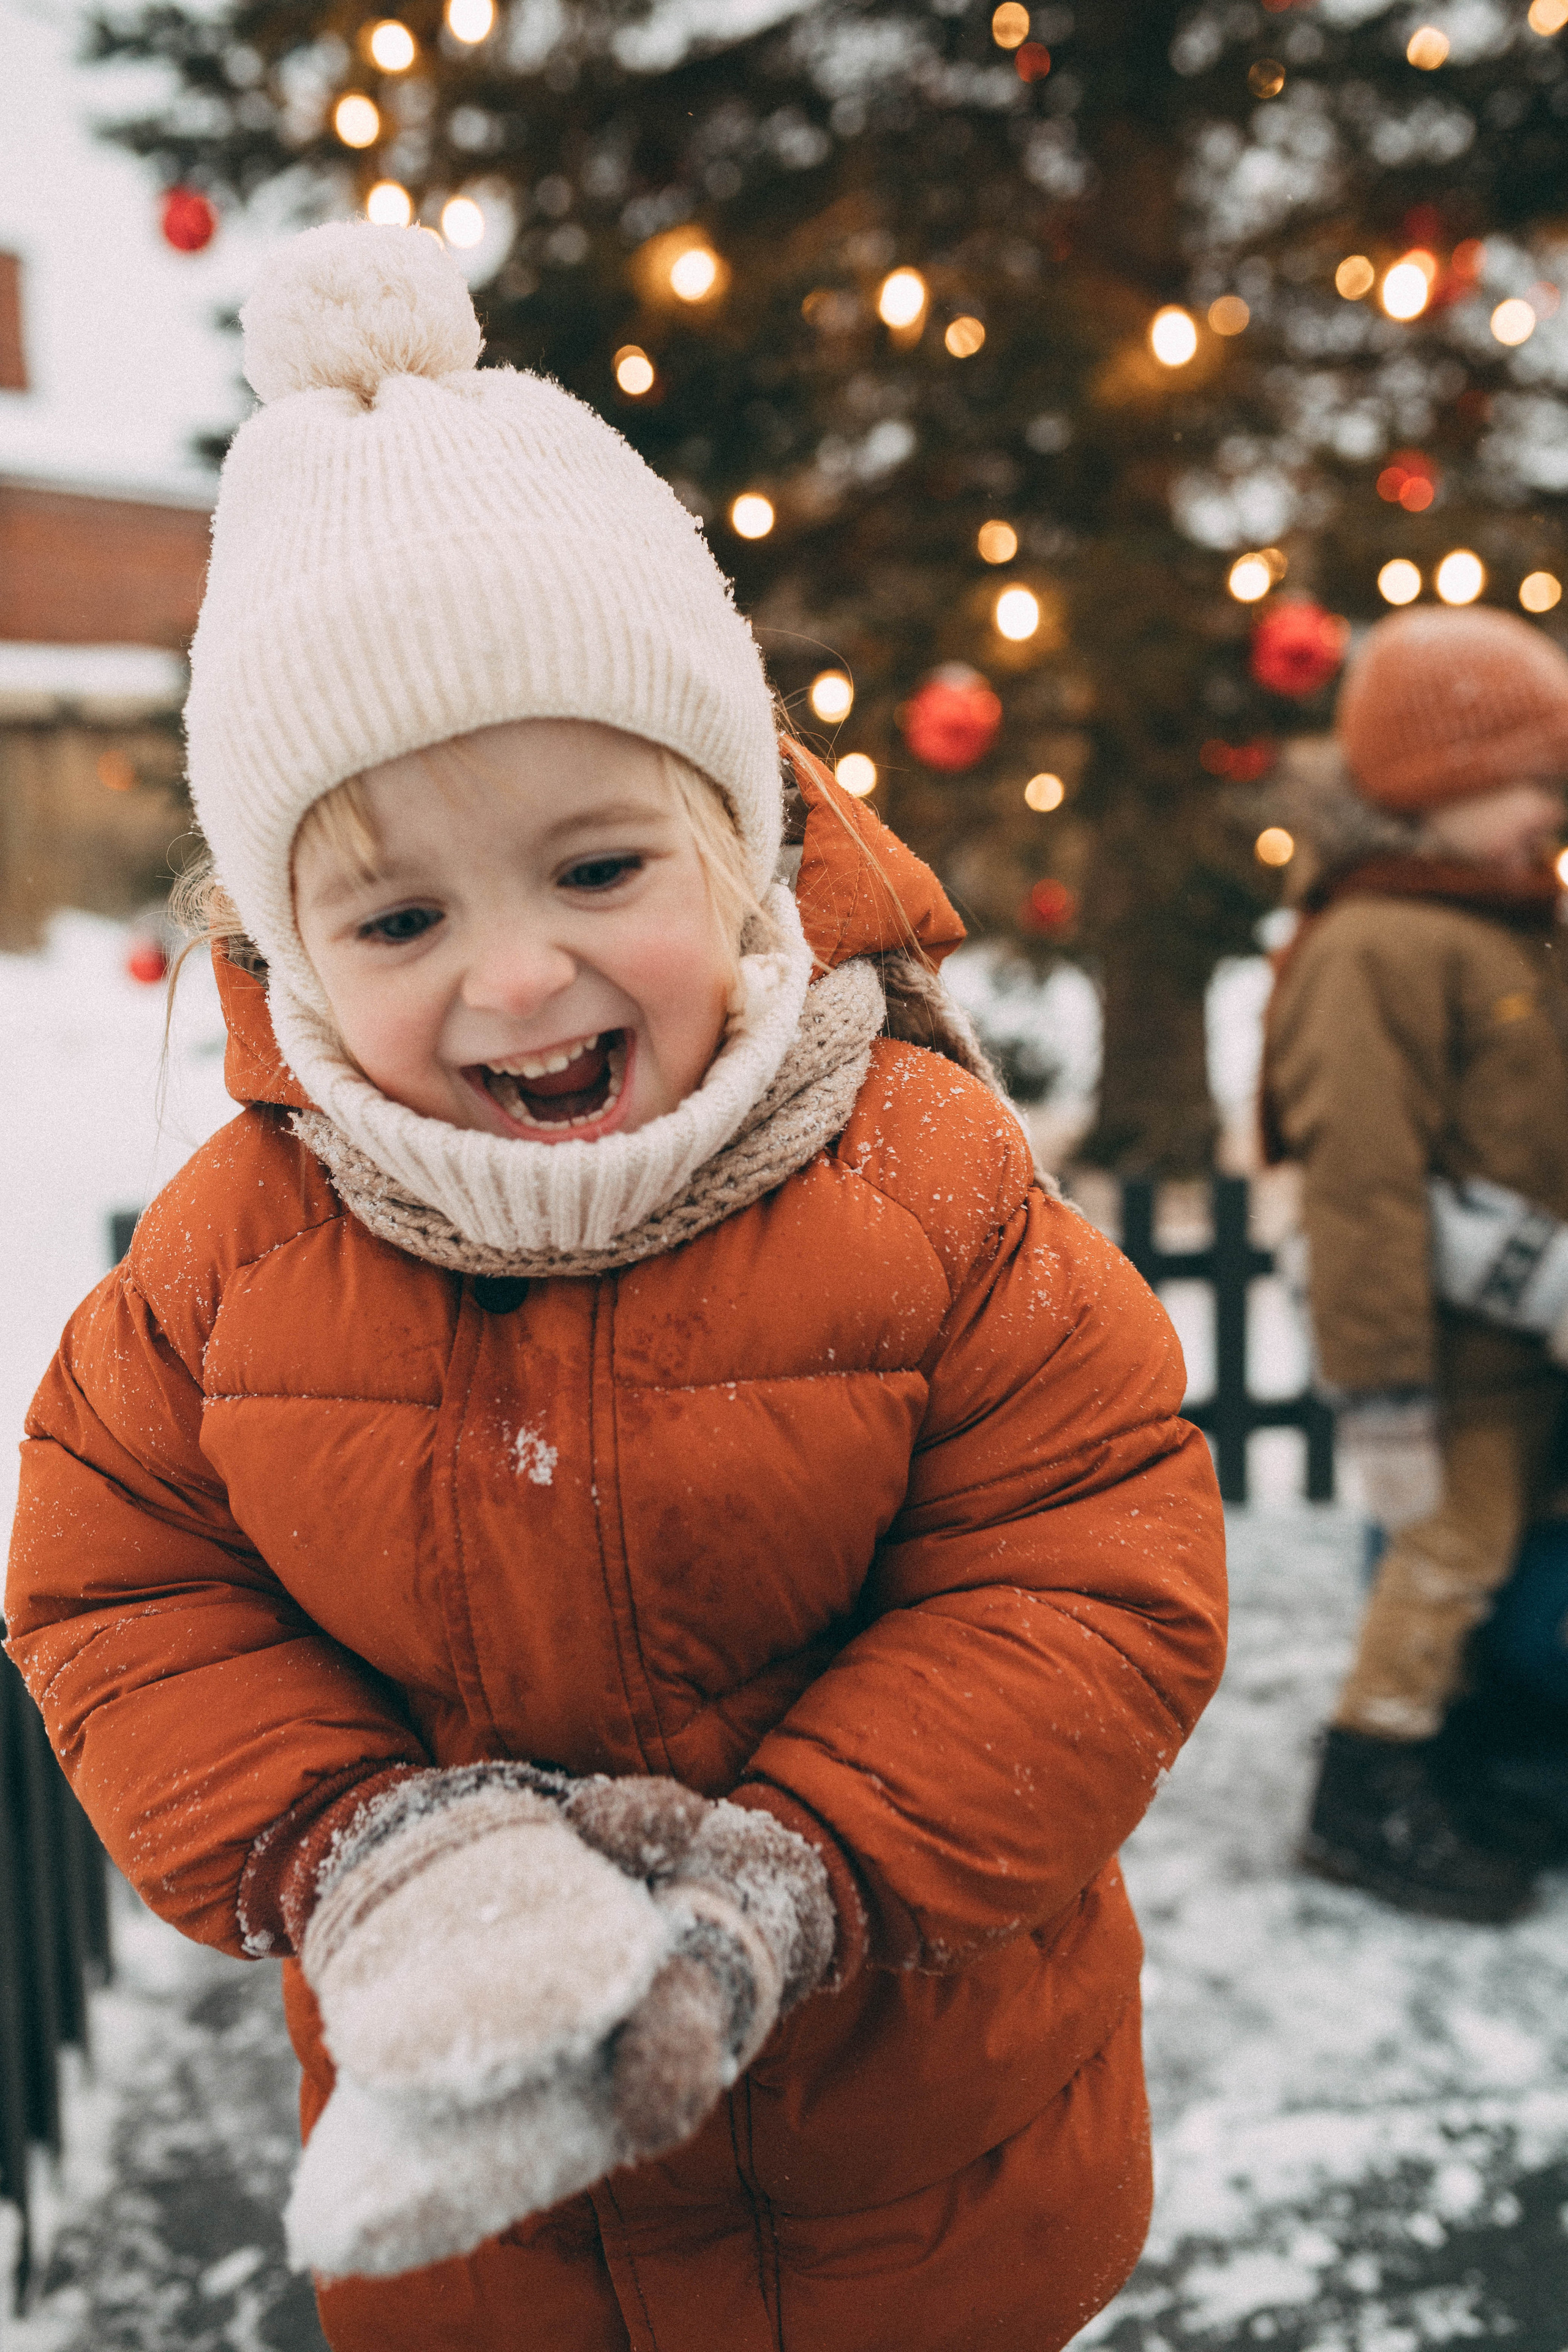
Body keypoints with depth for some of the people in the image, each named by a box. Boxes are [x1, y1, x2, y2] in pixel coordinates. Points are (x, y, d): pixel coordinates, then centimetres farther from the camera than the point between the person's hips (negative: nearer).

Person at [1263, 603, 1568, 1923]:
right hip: (1461, 1352, -10)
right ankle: (1371, 1795, 13)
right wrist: (1382, 1390, -25)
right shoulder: (1376, 951, -19)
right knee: (1450, 1552, -3)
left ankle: (1431, 1757, 32)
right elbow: (1363, 1184, -24)